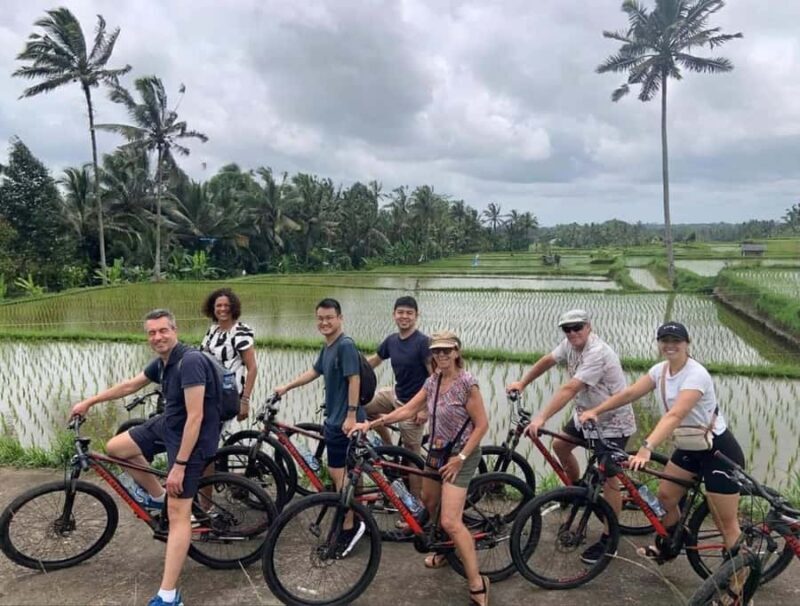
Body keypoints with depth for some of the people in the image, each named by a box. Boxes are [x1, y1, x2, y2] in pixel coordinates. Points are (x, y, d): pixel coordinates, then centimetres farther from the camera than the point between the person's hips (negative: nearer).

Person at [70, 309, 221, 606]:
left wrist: (179, 465, -27)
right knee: (115, 447, 15)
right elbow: (130, 385, 21)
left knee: (178, 514, -9)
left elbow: (195, 417, -29)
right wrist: (89, 401, 26)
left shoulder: (190, 361, -26)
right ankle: (157, 497, 28)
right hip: (167, 424, 9)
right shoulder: (160, 362, 3)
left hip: (192, 437, -9)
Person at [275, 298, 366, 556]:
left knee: (340, 474, -4)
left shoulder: (345, 345, -16)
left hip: (344, 420, -9)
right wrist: (286, 387, 26)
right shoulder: (327, 347, 12)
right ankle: (353, 520, 29)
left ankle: (349, 527, 9)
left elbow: (354, 380, -21)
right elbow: (314, 372, 25)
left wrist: (351, 416, -23)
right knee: (337, 471, 16)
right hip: (333, 418, 9)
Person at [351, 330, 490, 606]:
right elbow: (407, 410, 1)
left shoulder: (466, 382, -19)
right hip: (437, 451, 8)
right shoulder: (433, 381, 2)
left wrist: (460, 457, -19)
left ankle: (477, 584, -2)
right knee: (427, 505, 22)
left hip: (460, 455, -8)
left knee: (450, 522, -14)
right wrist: (370, 424, -5)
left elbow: (482, 424, -17)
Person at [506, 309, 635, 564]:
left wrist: (541, 418, -41)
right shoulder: (570, 344, -6)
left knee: (608, 476, -8)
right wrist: (522, 383, 12)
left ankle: (609, 539, 4)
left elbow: (569, 389, -37)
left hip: (613, 421, -9)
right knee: (560, 445, 16)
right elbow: (547, 360, 12)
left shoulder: (597, 353, -31)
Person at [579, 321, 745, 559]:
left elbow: (674, 415, -38)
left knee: (727, 523, 0)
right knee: (666, 495, 12)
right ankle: (668, 547, 35)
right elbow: (629, 393, -5)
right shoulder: (660, 370, -1)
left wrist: (646, 448, -48)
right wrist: (595, 411, -17)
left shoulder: (696, 374, -26)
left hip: (718, 450, -8)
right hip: (688, 447, 8)